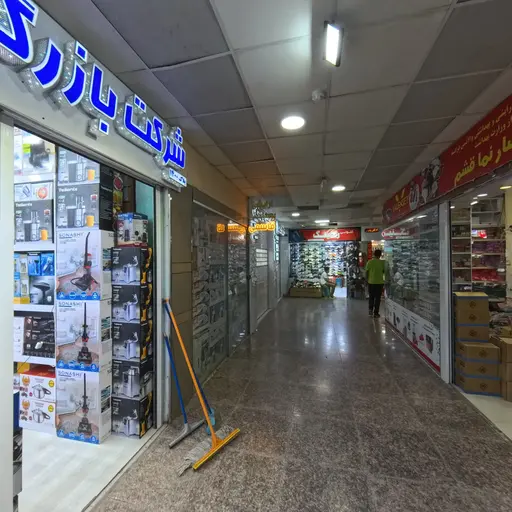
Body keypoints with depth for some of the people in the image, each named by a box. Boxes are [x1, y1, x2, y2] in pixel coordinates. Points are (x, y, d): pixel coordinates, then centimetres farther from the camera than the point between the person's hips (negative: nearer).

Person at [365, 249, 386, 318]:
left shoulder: (369, 262, -5)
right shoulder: (382, 262, -7)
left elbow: (367, 272, -2)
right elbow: (384, 271, -2)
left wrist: (367, 280, 8)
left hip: (371, 282, 1)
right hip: (379, 282, -1)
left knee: (371, 297, 18)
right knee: (377, 298, 7)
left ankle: (370, 309, 5)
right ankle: (376, 313, 9)